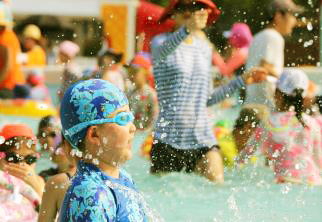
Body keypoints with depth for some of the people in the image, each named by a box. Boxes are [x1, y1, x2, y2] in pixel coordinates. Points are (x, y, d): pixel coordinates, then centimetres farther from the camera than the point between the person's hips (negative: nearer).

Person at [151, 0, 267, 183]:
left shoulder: (205, 48, 14)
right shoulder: (161, 42, -3)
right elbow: (161, 51, -32)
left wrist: (242, 81, 19)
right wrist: (186, 30, -51)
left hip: (203, 139, 4)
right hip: (169, 139, -4)